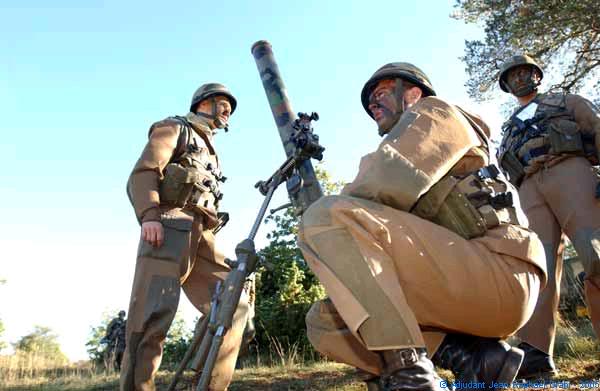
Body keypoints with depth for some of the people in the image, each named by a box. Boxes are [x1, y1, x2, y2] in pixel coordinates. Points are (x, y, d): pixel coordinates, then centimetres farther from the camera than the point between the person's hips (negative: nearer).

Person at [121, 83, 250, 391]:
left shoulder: (210, 152, 35)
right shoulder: (174, 128, 13)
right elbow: (143, 172, -4)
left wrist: (213, 245, 17)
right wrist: (149, 215, -21)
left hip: (200, 235, 7)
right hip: (169, 225, -7)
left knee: (232, 305, -4)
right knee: (155, 311, -17)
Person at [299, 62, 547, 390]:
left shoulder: (434, 112, 6)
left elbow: (389, 182, -15)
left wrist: (332, 221, 0)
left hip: (496, 272, -9)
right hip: (460, 289, 9)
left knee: (326, 217, -21)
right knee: (325, 321, 8)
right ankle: (468, 355, -2)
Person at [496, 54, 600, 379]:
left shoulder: (567, 102, 28)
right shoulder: (509, 130, 37)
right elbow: (506, 176, 27)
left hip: (569, 170, -2)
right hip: (529, 188, 3)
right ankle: (535, 350, -26)